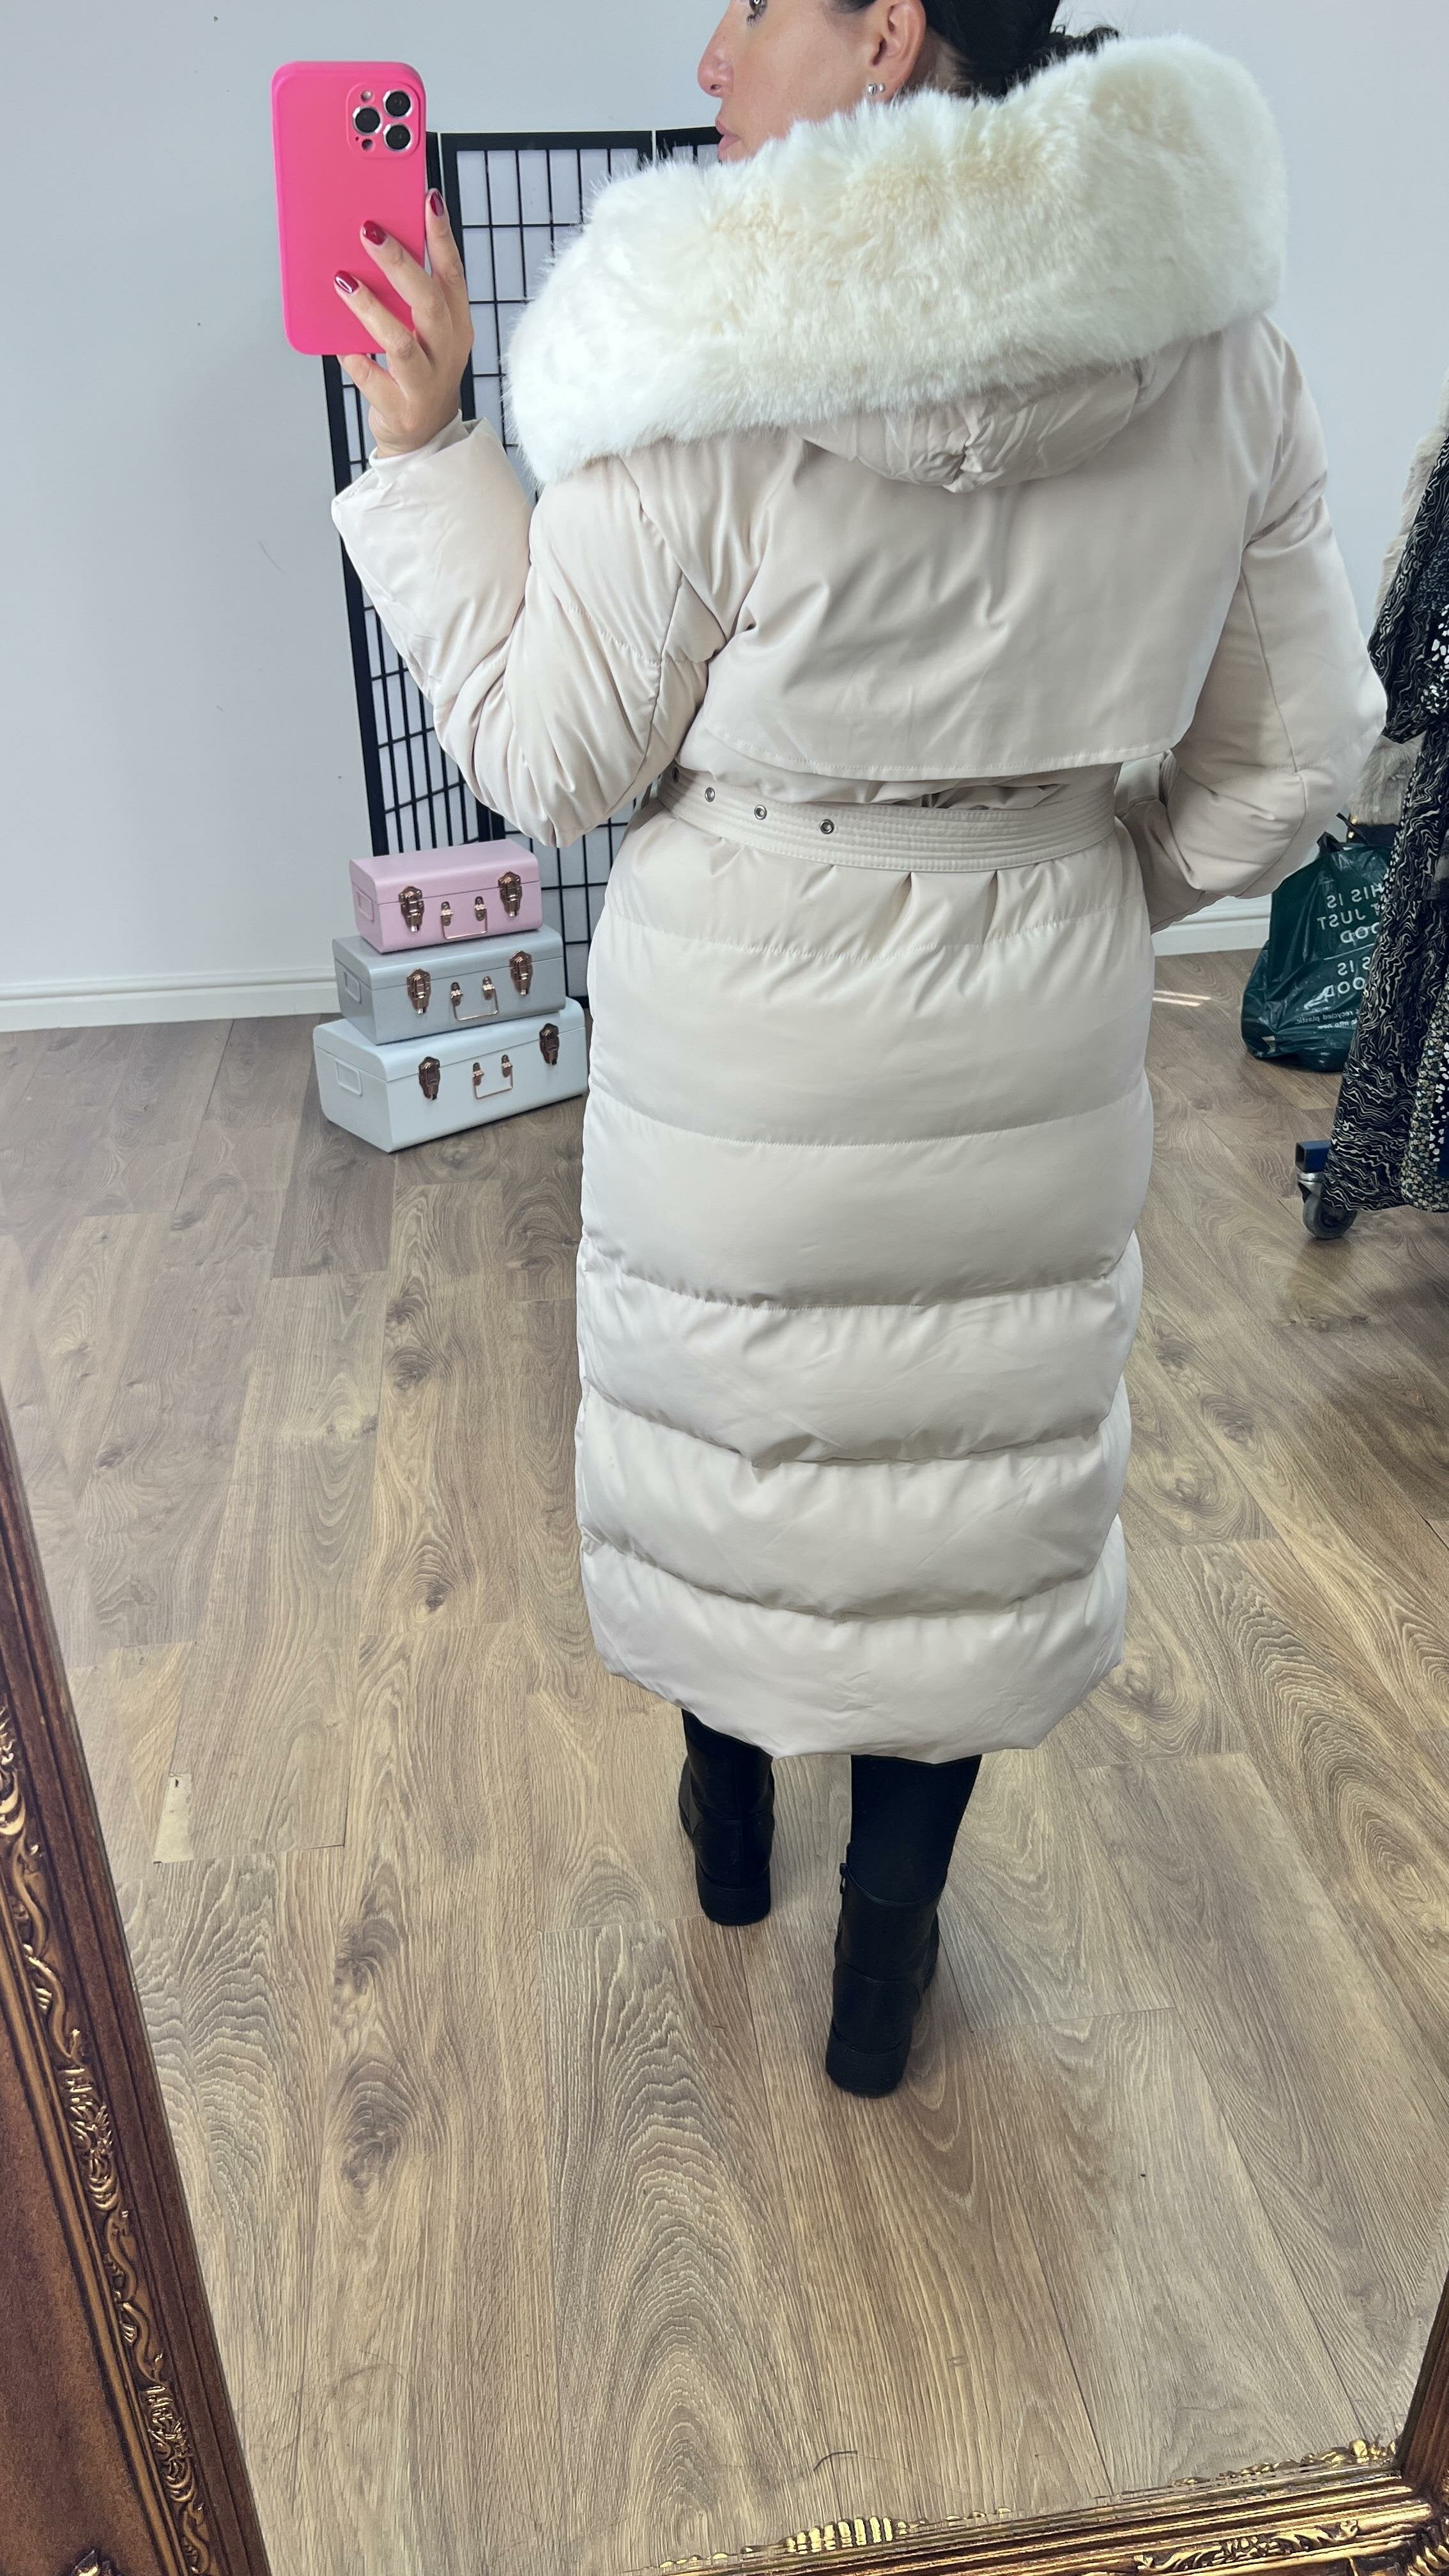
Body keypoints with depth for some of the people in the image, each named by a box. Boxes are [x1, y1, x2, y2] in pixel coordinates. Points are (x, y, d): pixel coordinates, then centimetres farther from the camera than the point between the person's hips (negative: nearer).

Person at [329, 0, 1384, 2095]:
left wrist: (426, 455, 0)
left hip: (743, 1044, -2)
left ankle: (731, 1825, 48)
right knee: (968, 1469, 18)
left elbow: (551, 762, -8)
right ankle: (885, 1958, 37)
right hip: (1037, 1048, 3)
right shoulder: (1214, 330, -4)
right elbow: (1292, 758, 2)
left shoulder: (698, 372, -18)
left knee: (728, 1437, 22)